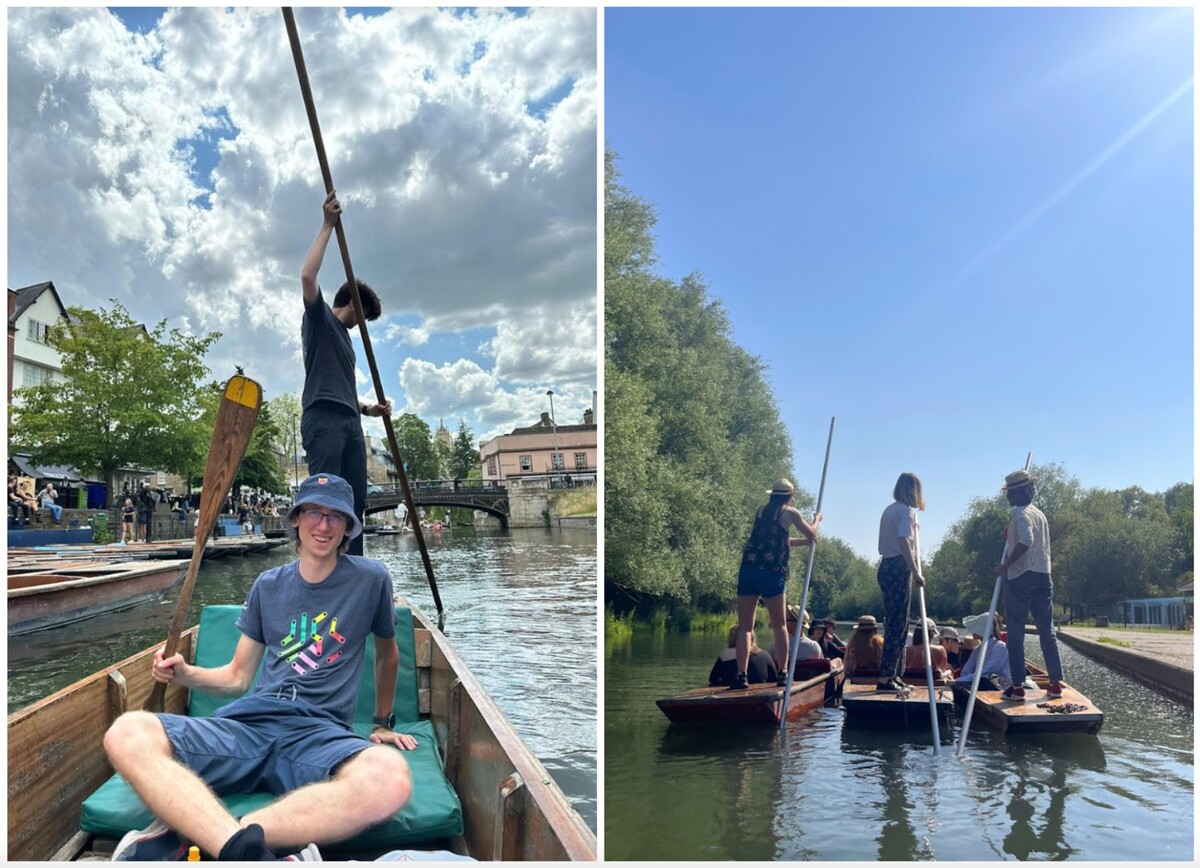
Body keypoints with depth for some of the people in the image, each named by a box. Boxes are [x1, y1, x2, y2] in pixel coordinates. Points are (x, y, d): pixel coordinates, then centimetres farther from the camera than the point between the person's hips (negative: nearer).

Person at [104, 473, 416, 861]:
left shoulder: (370, 579, 6)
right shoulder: (268, 585, 16)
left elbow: (387, 655, 21)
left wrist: (383, 724, 25)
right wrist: (185, 673, 1)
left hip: (321, 731, -3)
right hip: (250, 721, 3)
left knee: (391, 778, -40)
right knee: (127, 733, -26)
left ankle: (184, 832, -36)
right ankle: (243, 849, -43)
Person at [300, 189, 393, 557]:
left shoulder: (344, 337, 30)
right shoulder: (319, 317, 9)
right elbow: (307, 276, -11)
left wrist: (369, 408, 14)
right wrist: (328, 225, -8)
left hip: (349, 421, 8)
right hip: (323, 419, -8)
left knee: (355, 502, 1)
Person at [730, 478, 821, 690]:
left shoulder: (761, 510, 19)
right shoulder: (790, 512, 4)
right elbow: (811, 534, 17)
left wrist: (804, 541, 35)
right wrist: (817, 519, 36)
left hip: (749, 569, 3)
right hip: (772, 572, -3)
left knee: (745, 627, 3)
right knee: (779, 625, 12)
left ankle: (741, 675, -7)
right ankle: (783, 673, 10)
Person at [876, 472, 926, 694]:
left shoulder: (889, 510, 16)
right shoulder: (906, 510, -10)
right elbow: (903, 541, -22)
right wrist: (915, 571, -24)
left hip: (887, 567, 9)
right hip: (899, 569, -9)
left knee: (894, 623, 14)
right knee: (898, 624, -6)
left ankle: (893, 675, 19)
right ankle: (886, 678, -6)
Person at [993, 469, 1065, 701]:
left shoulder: (1020, 513, -10)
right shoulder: (1039, 513, 15)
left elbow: (1026, 541, -27)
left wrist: (1005, 566, -22)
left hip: (1021, 577, -7)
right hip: (1043, 576, 7)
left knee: (1015, 634, -1)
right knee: (1047, 631, 11)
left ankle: (1017, 687, -1)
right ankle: (1056, 684, 13)